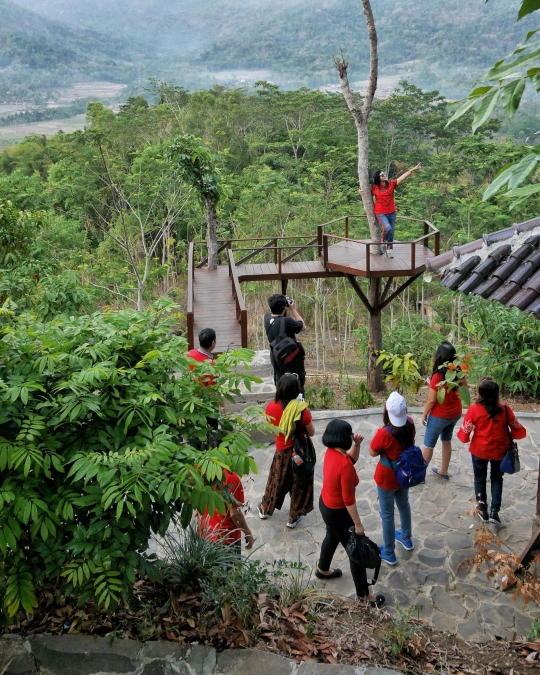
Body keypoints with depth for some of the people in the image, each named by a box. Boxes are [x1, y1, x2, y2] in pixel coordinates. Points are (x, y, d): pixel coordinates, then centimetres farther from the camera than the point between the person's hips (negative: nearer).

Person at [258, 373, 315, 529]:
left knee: (277, 479, 25)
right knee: (298, 483, 18)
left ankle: (265, 509, 45)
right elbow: (311, 432, -12)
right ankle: (293, 518, 32)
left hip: (282, 451, 3)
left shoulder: (271, 407, -17)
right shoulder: (301, 410, -27)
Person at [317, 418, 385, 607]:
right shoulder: (344, 465, -34)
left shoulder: (331, 452, -9)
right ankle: (363, 595, 24)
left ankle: (323, 570, 57)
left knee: (332, 537, 34)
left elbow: (352, 459, 11)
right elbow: (348, 500, -27)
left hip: (326, 504, 9)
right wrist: (358, 524, -17)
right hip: (338, 512, -9)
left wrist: (356, 445, -8)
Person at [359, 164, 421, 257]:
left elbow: (403, 176, -9)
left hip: (392, 212, 3)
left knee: (391, 231, 9)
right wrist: (360, 192, -6)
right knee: (387, 228, -25)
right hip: (381, 213, -3)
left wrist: (413, 169, -17)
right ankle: (383, 243, 3)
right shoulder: (374, 187, -4)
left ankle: (389, 250, 24)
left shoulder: (391, 184, -2)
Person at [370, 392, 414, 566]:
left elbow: (372, 453, -15)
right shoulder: (410, 424, -15)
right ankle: (406, 538, 53)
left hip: (387, 478, -6)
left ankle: (389, 553, 30)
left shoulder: (384, 433, -34)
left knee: (387, 514, 13)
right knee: (403, 505, 30)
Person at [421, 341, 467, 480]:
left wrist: (424, 414, -6)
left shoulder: (438, 376, -27)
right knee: (446, 441, 25)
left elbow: (431, 400, -20)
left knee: (428, 445, 11)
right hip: (455, 413, 6)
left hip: (439, 415, -6)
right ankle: (443, 471, 38)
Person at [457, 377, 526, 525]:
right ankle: (494, 511, 15)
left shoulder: (474, 409, -20)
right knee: (497, 479, 20)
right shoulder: (505, 409, -15)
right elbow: (517, 429, -3)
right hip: (499, 450, 1)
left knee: (480, 479, 18)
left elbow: (465, 432, -13)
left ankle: (483, 511, 27)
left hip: (479, 450, -1)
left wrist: (462, 434, 8)